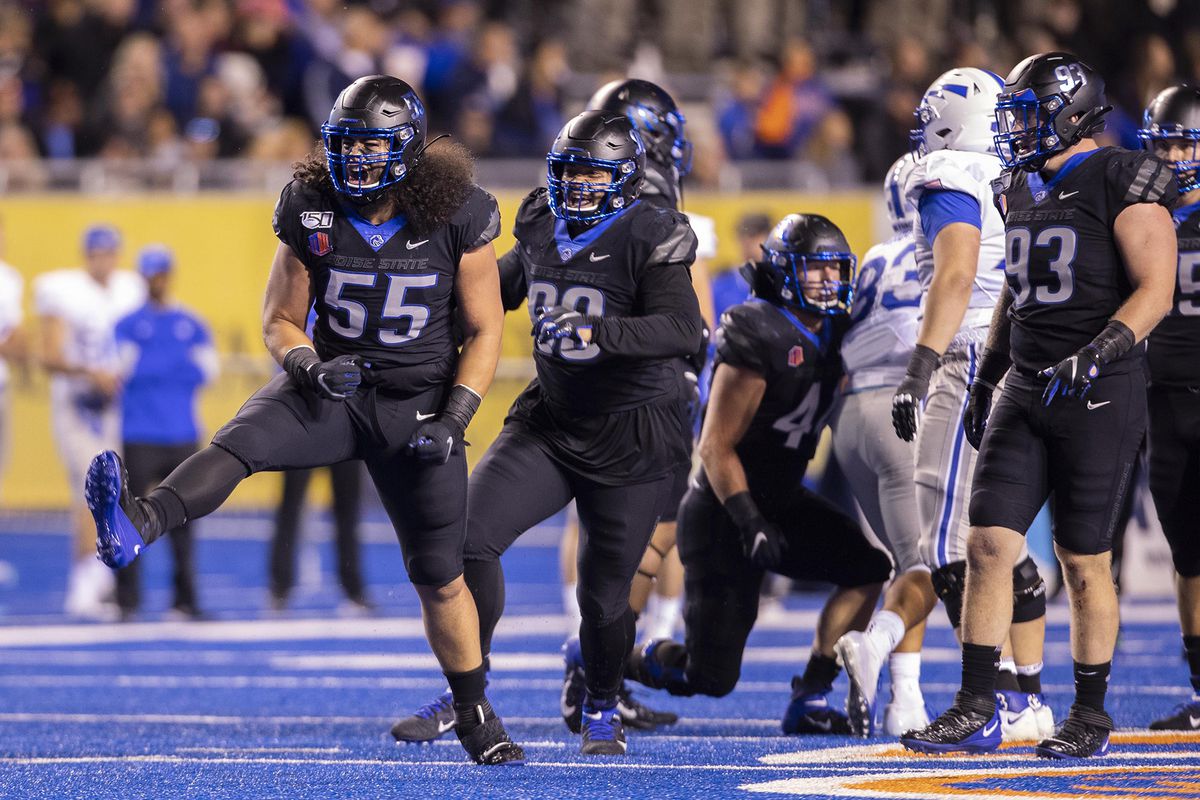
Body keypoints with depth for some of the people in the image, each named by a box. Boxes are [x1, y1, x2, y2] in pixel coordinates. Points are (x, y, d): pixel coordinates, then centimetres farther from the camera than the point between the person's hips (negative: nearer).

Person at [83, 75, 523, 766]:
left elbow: (484, 330, -3)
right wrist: (311, 365, -18)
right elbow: (281, 320, 5)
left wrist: (453, 421, -13)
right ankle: (137, 524, -57)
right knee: (241, 441, -31)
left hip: (419, 403, -1)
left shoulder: (458, 218, -10)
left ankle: (476, 716, 22)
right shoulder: (313, 214, -5)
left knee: (439, 575, 3)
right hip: (333, 388, 1)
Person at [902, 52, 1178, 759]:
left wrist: (1097, 354, -27)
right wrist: (986, 380, 21)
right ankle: (977, 711, 1)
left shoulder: (1122, 184, -10)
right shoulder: (1023, 190, 14)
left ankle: (1092, 717, 12)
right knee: (989, 544, -2)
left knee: (1083, 563, -1)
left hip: (1100, 395, -7)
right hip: (1026, 393, 7)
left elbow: (1155, 289, -15)